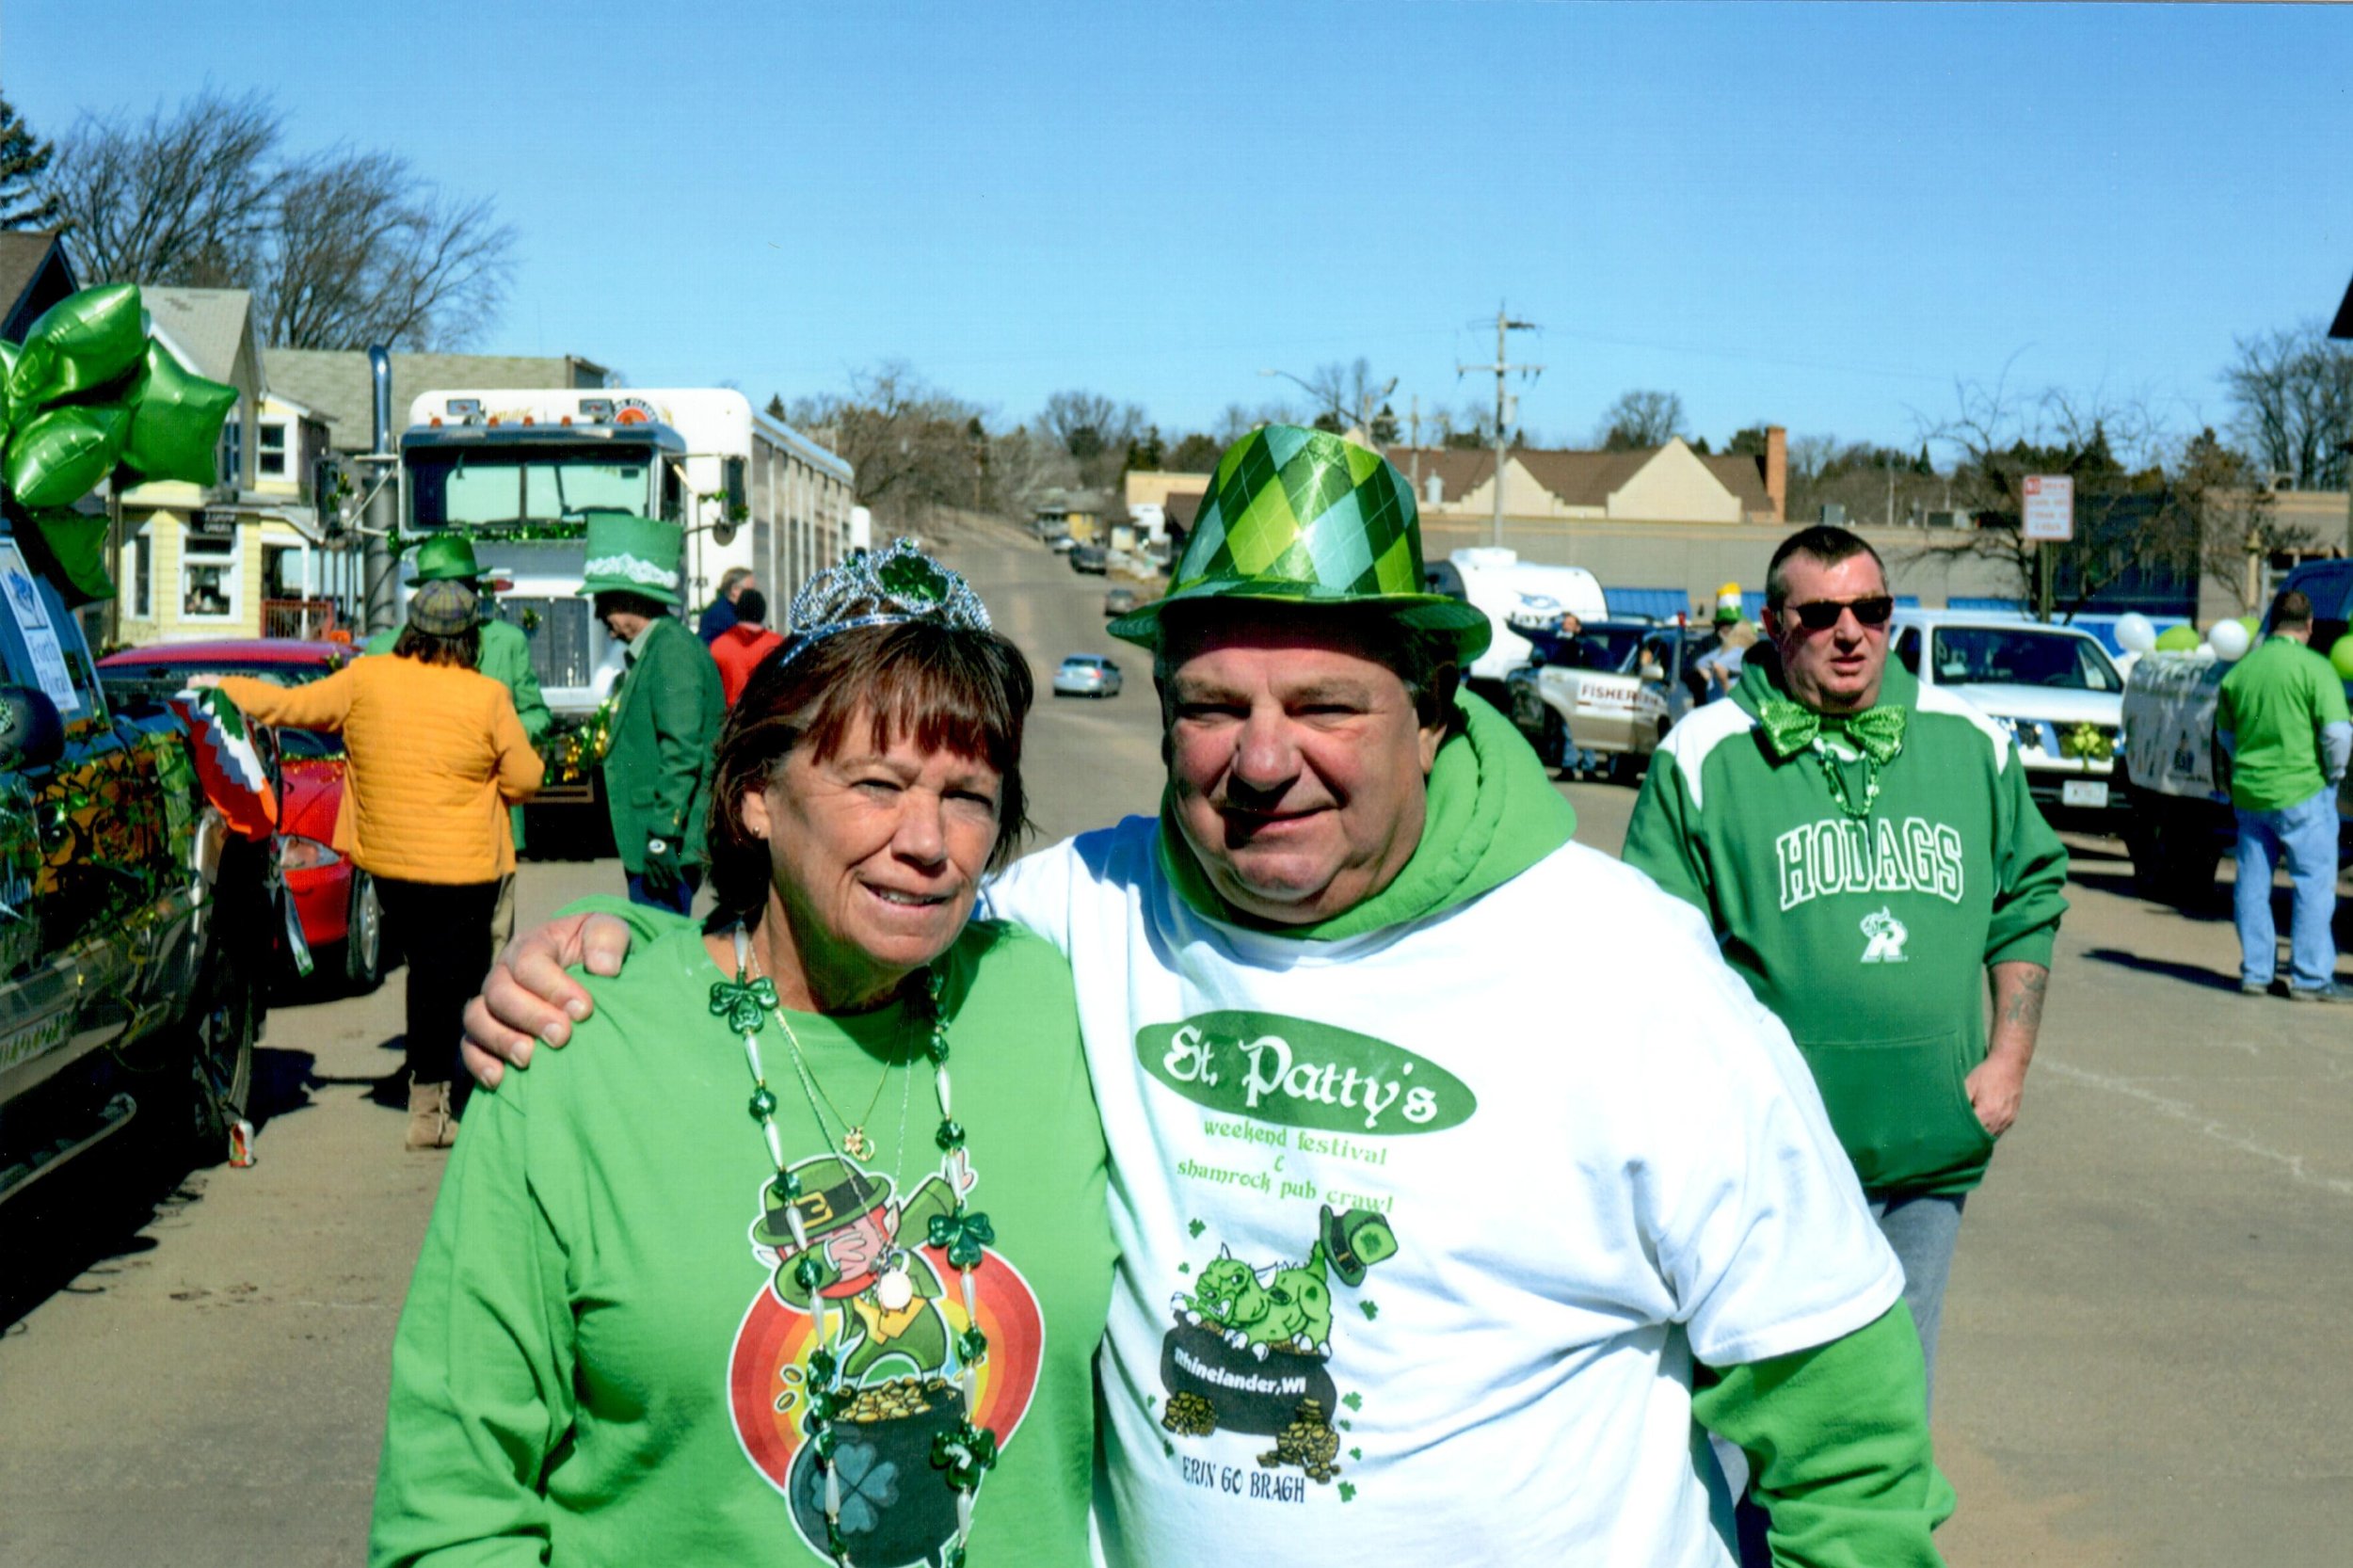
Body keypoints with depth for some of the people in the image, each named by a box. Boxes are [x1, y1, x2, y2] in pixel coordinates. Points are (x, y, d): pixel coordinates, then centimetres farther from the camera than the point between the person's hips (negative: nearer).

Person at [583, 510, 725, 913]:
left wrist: (662, 835, -22)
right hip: (646, 841, 10)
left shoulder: (672, 649, -13)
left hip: (668, 848, -10)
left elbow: (683, 752, -20)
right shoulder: (645, 654, 18)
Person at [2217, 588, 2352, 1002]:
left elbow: (2224, 734, 18)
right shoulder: (2315, 668, -10)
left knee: (2252, 885, 11)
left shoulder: (2240, 669, 8)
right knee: (2314, 883, 2)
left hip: (2248, 793, 5)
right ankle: (2310, 978, 2)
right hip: (2301, 792, -5)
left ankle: (2255, 972, 15)